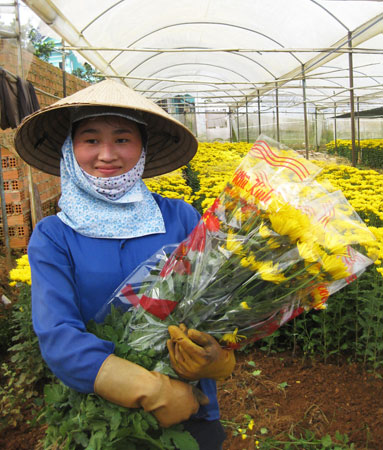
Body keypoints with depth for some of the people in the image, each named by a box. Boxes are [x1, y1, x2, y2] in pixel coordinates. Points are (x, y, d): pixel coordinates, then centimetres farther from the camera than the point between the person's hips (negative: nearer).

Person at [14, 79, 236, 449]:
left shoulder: (181, 218, -7)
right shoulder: (52, 238, -9)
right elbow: (57, 336, -18)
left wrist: (220, 353, -28)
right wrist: (152, 393, -27)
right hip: (99, 413, 0)